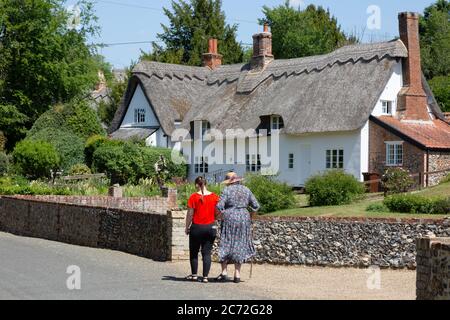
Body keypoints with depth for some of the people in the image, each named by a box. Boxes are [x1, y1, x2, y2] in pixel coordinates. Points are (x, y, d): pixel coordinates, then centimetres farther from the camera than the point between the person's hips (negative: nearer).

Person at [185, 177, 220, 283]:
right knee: (207, 253, 5)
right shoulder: (215, 197, 0)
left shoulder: (194, 197, -9)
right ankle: (205, 277, 2)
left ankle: (194, 275, 18)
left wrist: (187, 227, 3)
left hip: (196, 227, -2)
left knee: (194, 252, 13)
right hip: (210, 228, 2)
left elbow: (190, 214, -7)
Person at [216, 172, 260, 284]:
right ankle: (237, 274, 7)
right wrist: (250, 216, 20)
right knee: (240, 245, 8)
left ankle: (224, 272, 0)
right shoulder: (246, 190, 8)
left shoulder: (227, 190, -5)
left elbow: (219, 206, -13)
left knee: (226, 245, 5)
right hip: (244, 218, 3)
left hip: (229, 217, -3)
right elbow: (256, 206, 7)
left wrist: (222, 215, 4)